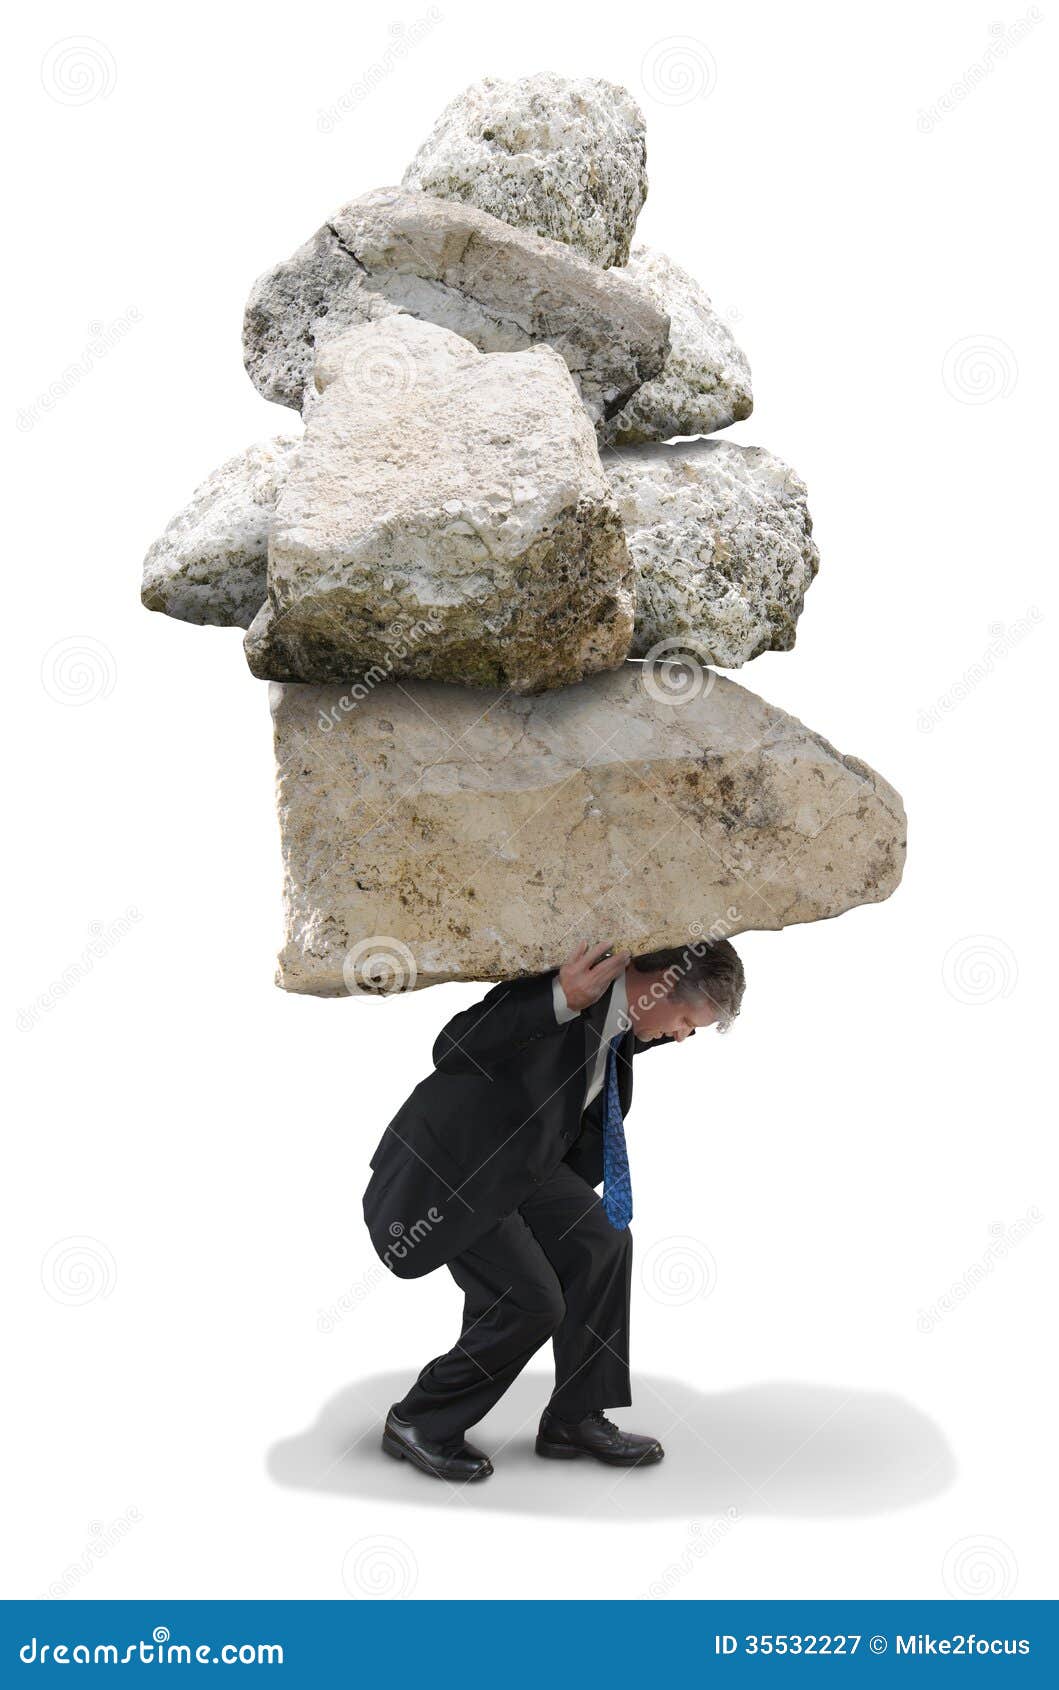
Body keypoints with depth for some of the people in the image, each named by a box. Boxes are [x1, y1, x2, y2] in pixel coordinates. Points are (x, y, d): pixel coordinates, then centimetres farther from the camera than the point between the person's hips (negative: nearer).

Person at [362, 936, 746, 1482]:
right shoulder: (558, 987, -28)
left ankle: (575, 1420, 10)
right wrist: (563, 999, -44)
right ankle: (416, 1424, 9)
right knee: (530, 1302, -11)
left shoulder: (621, 1026, -2)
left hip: (518, 1162, 8)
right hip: (445, 1170, -8)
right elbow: (450, 1052, -37)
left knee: (603, 1241, -2)